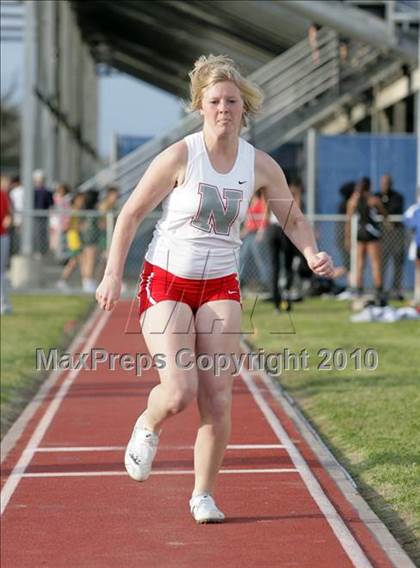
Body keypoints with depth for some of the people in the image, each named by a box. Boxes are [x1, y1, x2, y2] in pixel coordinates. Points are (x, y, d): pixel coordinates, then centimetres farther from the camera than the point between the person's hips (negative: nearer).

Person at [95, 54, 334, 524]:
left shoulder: (260, 166, -2)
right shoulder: (179, 157, -12)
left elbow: (293, 220, 9)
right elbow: (131, 213, -5)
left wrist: (312, 254, -11)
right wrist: (113, 274, -10)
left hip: (220, 287, 3)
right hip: (166, 282, -3)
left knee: (218, 397, -5)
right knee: (180, 391, -16)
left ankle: (203, 495, 9)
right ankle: (147, 428, 20)